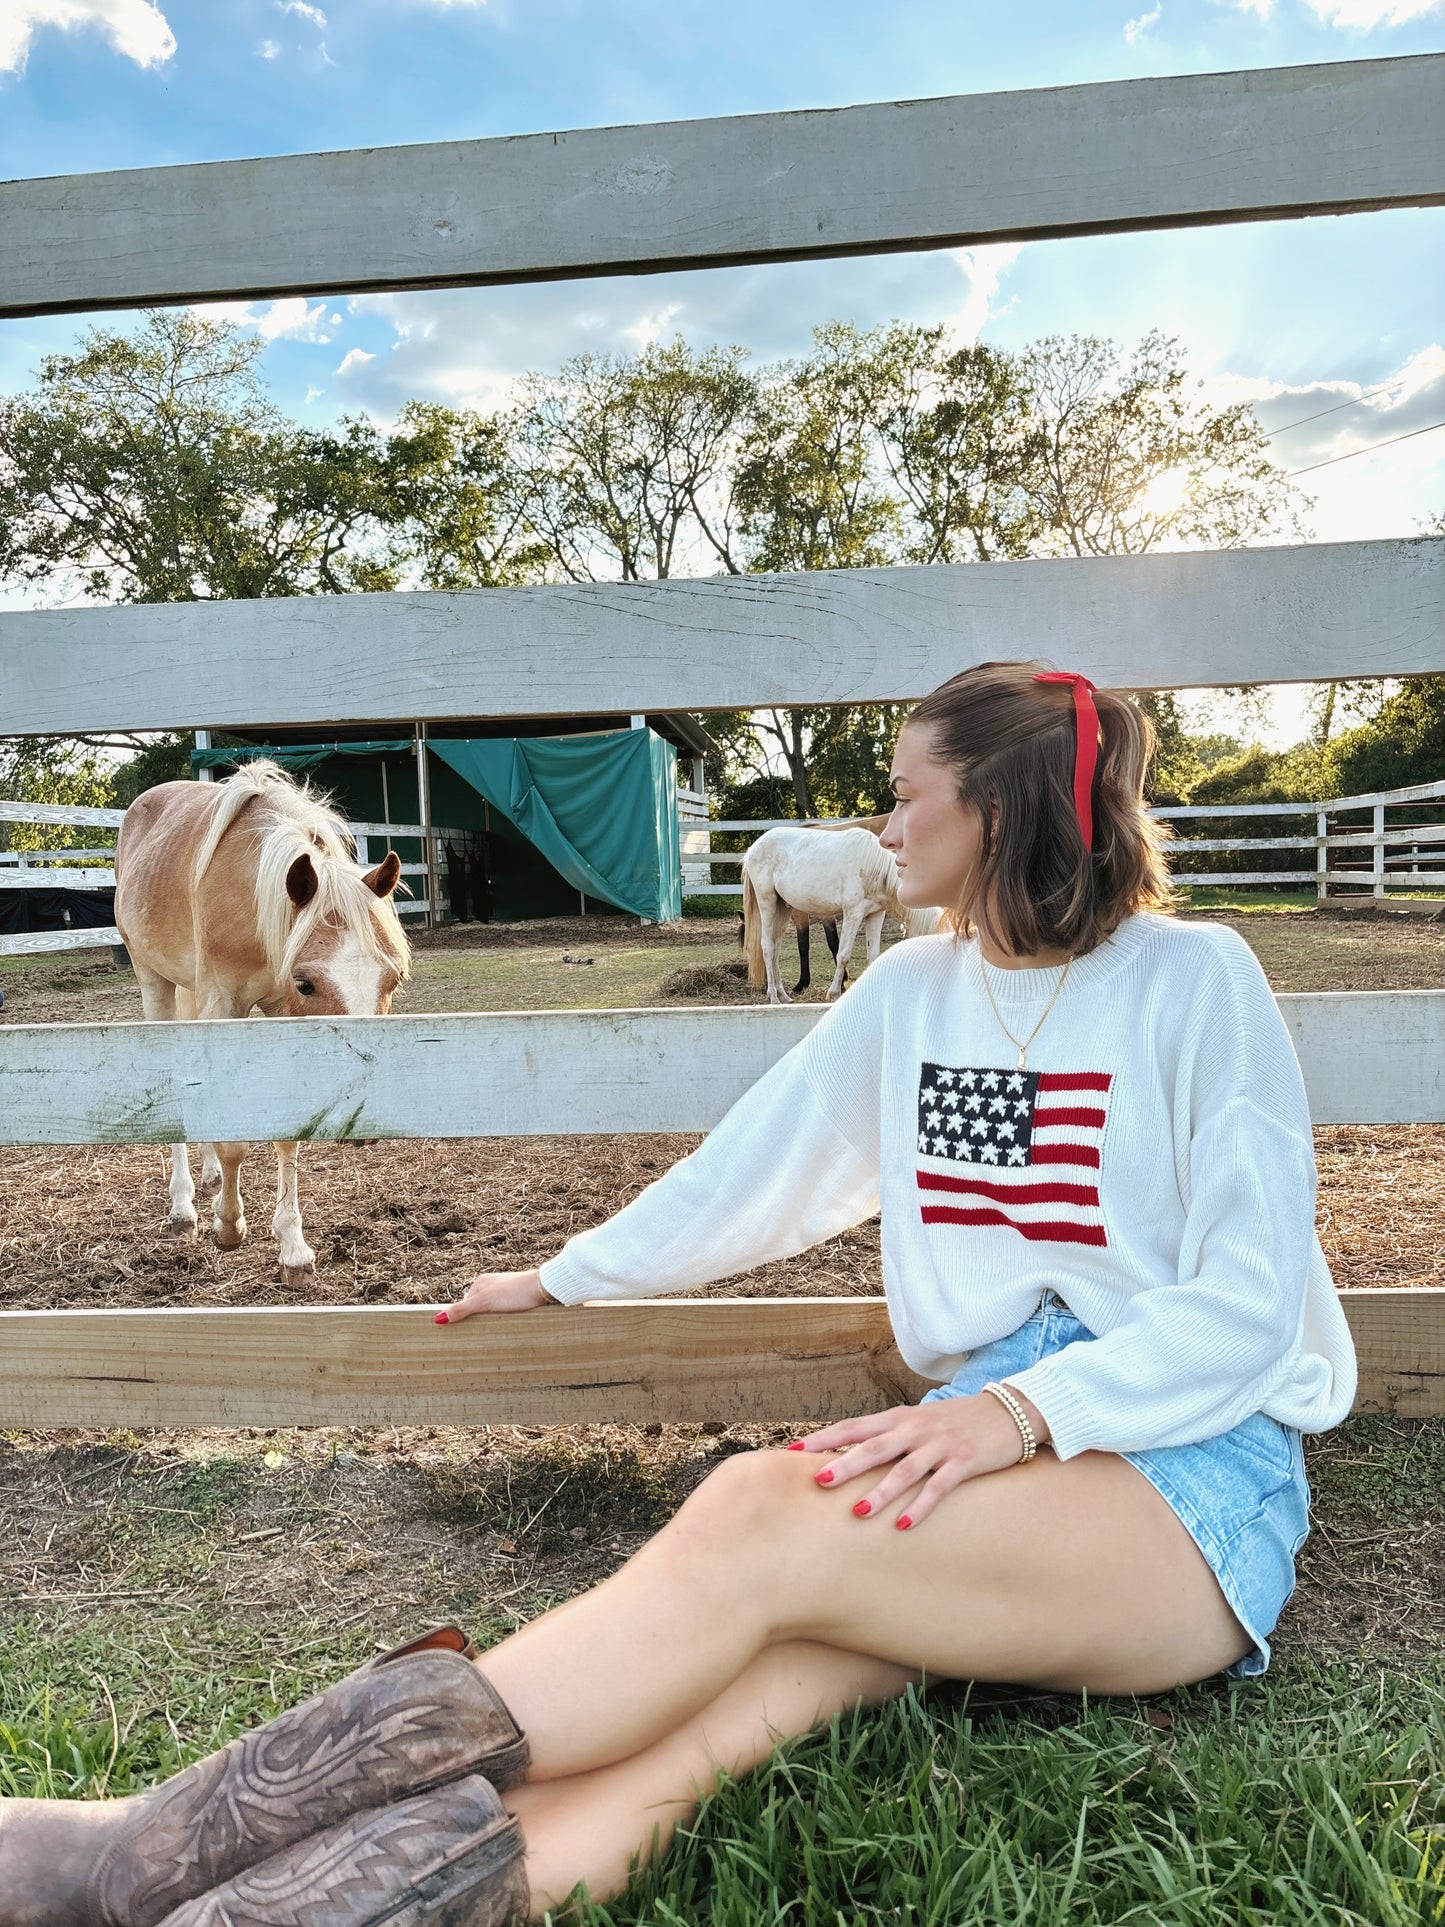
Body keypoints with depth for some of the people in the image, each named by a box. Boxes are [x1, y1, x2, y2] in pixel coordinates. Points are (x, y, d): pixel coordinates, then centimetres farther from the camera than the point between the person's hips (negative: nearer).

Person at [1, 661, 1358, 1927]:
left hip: (1192, 1461, -4)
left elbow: (1249, 1301, -9)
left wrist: (1023, 1409, -24)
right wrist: (561, 1280, 25)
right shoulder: (912, 990, 13)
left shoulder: (1194, 980, -3)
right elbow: (749, 1168, 19)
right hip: (990, 1443, 5)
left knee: (760, 1521, -32)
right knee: (732, 1694, -28)